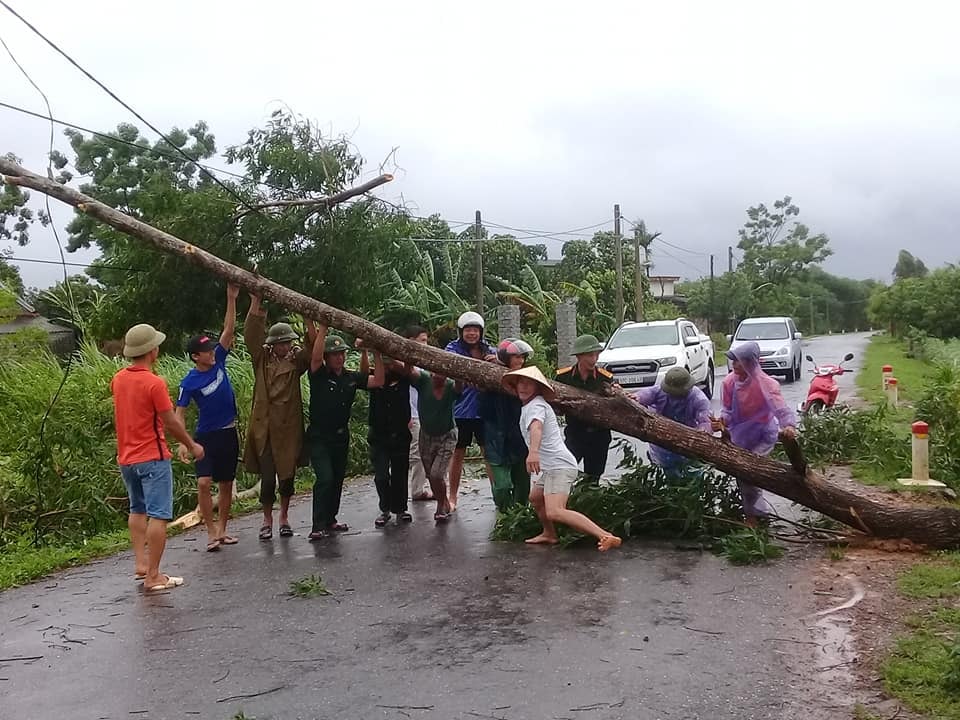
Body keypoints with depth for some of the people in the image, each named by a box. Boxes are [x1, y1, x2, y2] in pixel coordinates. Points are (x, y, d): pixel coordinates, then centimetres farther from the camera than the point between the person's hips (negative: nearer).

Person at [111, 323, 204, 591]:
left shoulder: (118, 379, 4)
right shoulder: (154, 383, -18)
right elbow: (171, 422, -13)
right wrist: (192, 445, 0)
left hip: (126, 457, 8)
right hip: (152, 458, -8)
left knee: (137, 510, 22)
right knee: (158, 516, -5)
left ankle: (140, 563, 20)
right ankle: (153, 576, -5)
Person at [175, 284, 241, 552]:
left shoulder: (219, 361, -1)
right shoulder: (189, 383, -11)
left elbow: (229, 330, -5)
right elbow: (179, 414, -10)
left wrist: (232, 299, -12)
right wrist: (182, 442, -21)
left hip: (229, 433, 4)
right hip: (206, 436, -4)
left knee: (226, 484, 9)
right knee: (204, 482, -15)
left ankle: (222, 529, 20)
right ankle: (212, 532, -4)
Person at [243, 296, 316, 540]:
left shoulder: (297, 360, 5)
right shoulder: (262, 359, 4)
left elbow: (313, 347, -10)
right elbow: (251, 335, -7)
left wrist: (308, 317, -23)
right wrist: (256, 302, -16)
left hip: (289, 428, 1)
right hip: (264, 427, -1)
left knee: (287, 475, 9)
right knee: (267, 477, -1)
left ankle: (284, 517, 27)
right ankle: (267, 519, 17)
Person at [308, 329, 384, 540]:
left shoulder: (352, 377, 4)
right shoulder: (319, 375, -10)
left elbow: (378, 381, -3)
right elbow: (315, 357, -29)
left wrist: (376, 354, -11)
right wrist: (323, 327, -30)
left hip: (341, 436, 6)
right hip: (319, 437, -6)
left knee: (338, 479, 13)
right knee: (325, 478, -17)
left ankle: (330, 520, 28)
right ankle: (318, 527, -14)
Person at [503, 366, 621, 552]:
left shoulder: (535, 405, -13)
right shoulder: (528, 405, 18)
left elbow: (536, 427, -36)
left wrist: (533, 452, -52)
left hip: (558, 466, -11)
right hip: (550, 467, 11)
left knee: (555, 512, -26)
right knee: (535, 498, 30)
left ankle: (605, 537, -35)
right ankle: (550, 535, 45)